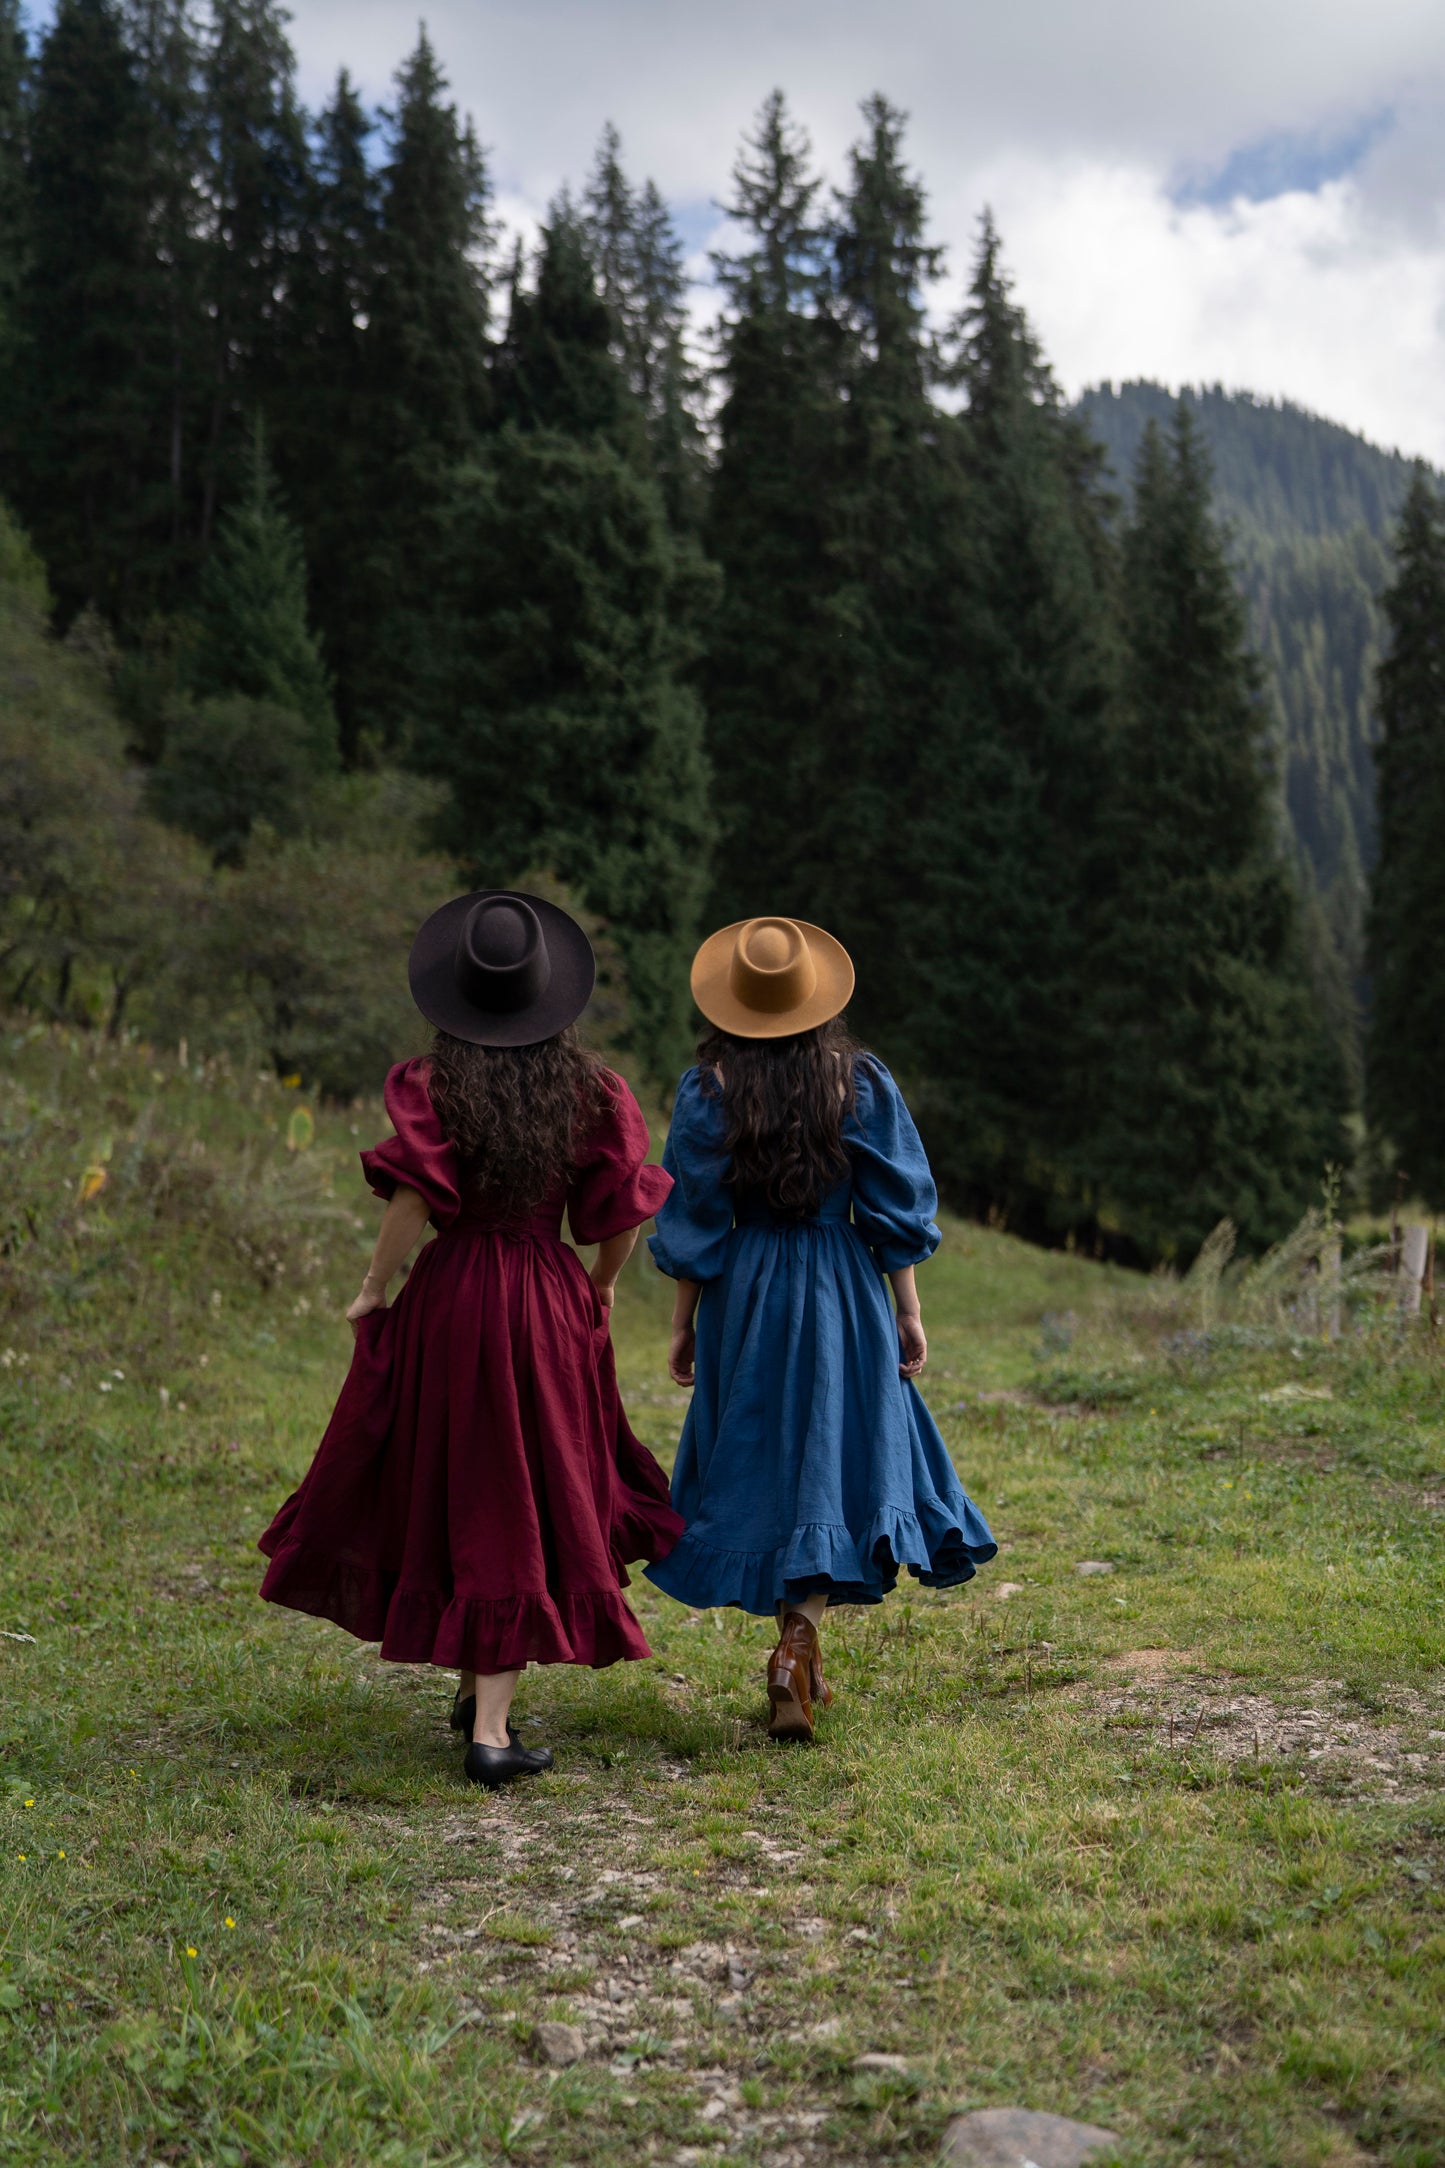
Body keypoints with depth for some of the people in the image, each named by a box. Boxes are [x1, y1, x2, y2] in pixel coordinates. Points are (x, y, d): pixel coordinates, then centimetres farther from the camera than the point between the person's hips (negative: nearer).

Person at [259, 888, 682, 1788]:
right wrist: (602, 1284, 16)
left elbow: (414, 1203, -17)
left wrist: (373, 1290, -3)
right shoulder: (590, 1088, -1)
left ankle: (479, 1683, 29)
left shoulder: (435, 1086, -7)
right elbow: (623, 1212, -2)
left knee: (440, 1492, 18)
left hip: (448, 1302, 0)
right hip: (550, 1308, 1)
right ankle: (491, 1721, 2)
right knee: (523, 1509, 5)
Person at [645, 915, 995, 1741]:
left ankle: (802, 1661, 23)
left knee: (764, 1466, 14)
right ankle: (799, 1639, -14)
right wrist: (909, 1312, 5)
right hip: (841, 1297, -1)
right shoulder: (861, 1081, -5)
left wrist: (684, 1327, 6)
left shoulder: (707, 1091, -6)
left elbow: (692, 1223, -3)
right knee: (833, 1463, 5)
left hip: (742, 1298, 1)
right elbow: (896, 1209, -3)